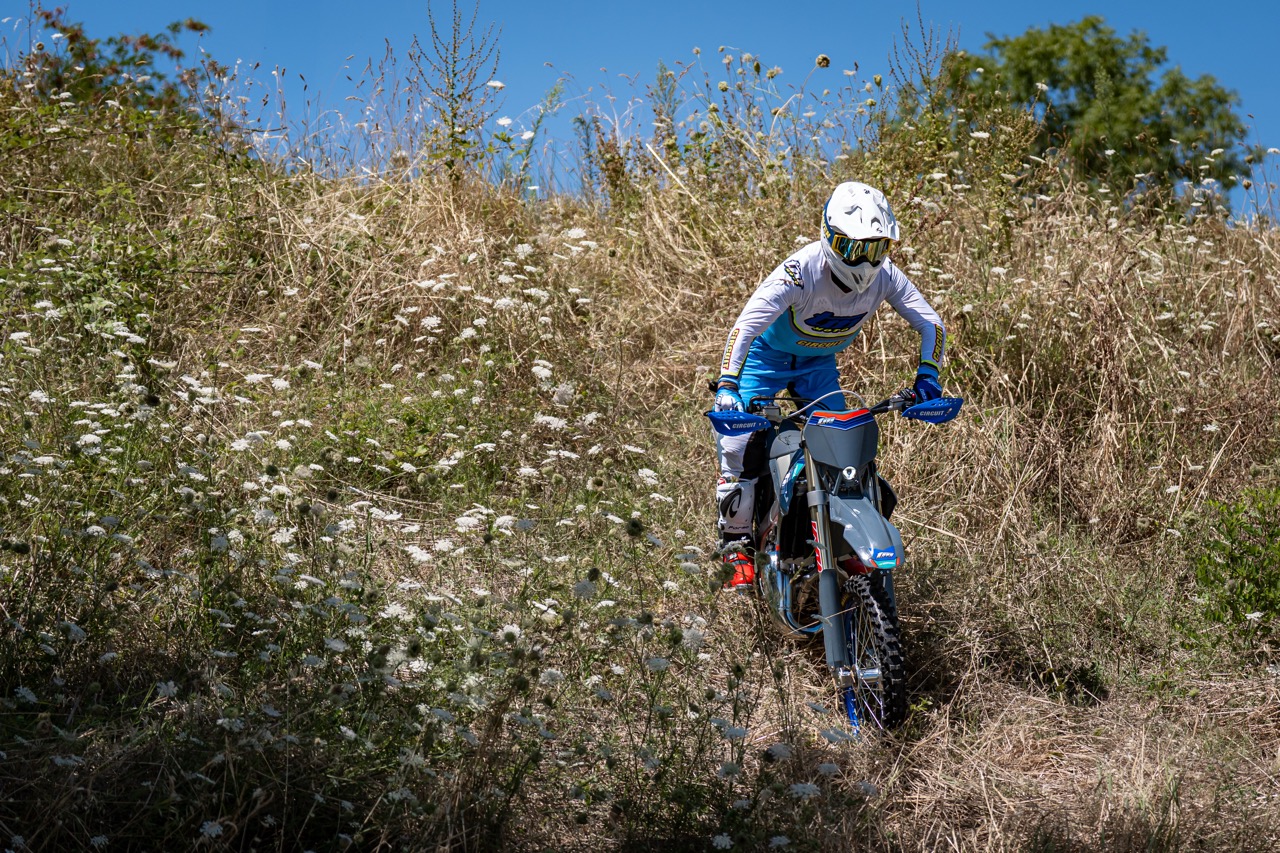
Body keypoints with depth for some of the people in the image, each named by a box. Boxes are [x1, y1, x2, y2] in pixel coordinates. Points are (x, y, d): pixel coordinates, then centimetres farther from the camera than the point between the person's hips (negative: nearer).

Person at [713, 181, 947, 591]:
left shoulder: (886, 276, -21)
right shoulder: (802, 270, -35)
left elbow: (931, 324, -11)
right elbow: (746, 324, -41)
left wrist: (927, 375, -27)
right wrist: (727, 384, -51)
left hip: (819, 365, 4)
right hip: (767, 356, -4)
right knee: (736, 438, -17)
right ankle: (736, 544, -4)